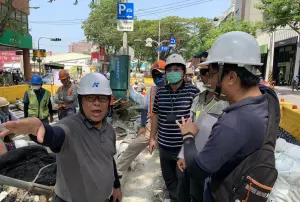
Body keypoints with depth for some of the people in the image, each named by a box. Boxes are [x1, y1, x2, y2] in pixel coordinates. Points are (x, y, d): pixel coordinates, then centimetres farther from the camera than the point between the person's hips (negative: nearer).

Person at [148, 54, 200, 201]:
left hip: (185, 147, -4)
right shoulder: (160, 92, 2)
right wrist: (152, 137, 12)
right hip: (164, 146, 4)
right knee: (169, 179, 21)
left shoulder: (193, 91, -10)